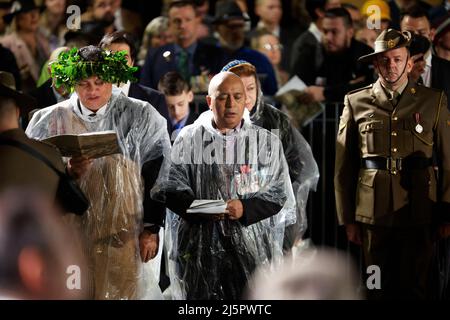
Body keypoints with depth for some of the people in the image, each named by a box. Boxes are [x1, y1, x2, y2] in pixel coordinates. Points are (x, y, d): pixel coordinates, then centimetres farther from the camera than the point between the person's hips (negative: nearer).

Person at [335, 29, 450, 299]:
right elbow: (344, 166, 7)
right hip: (373, 213, 0)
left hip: (419, 214, 0)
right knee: (379, 288, 5)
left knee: (414, 288, 2)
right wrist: (347, 218, 5)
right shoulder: (357, 103, 6)